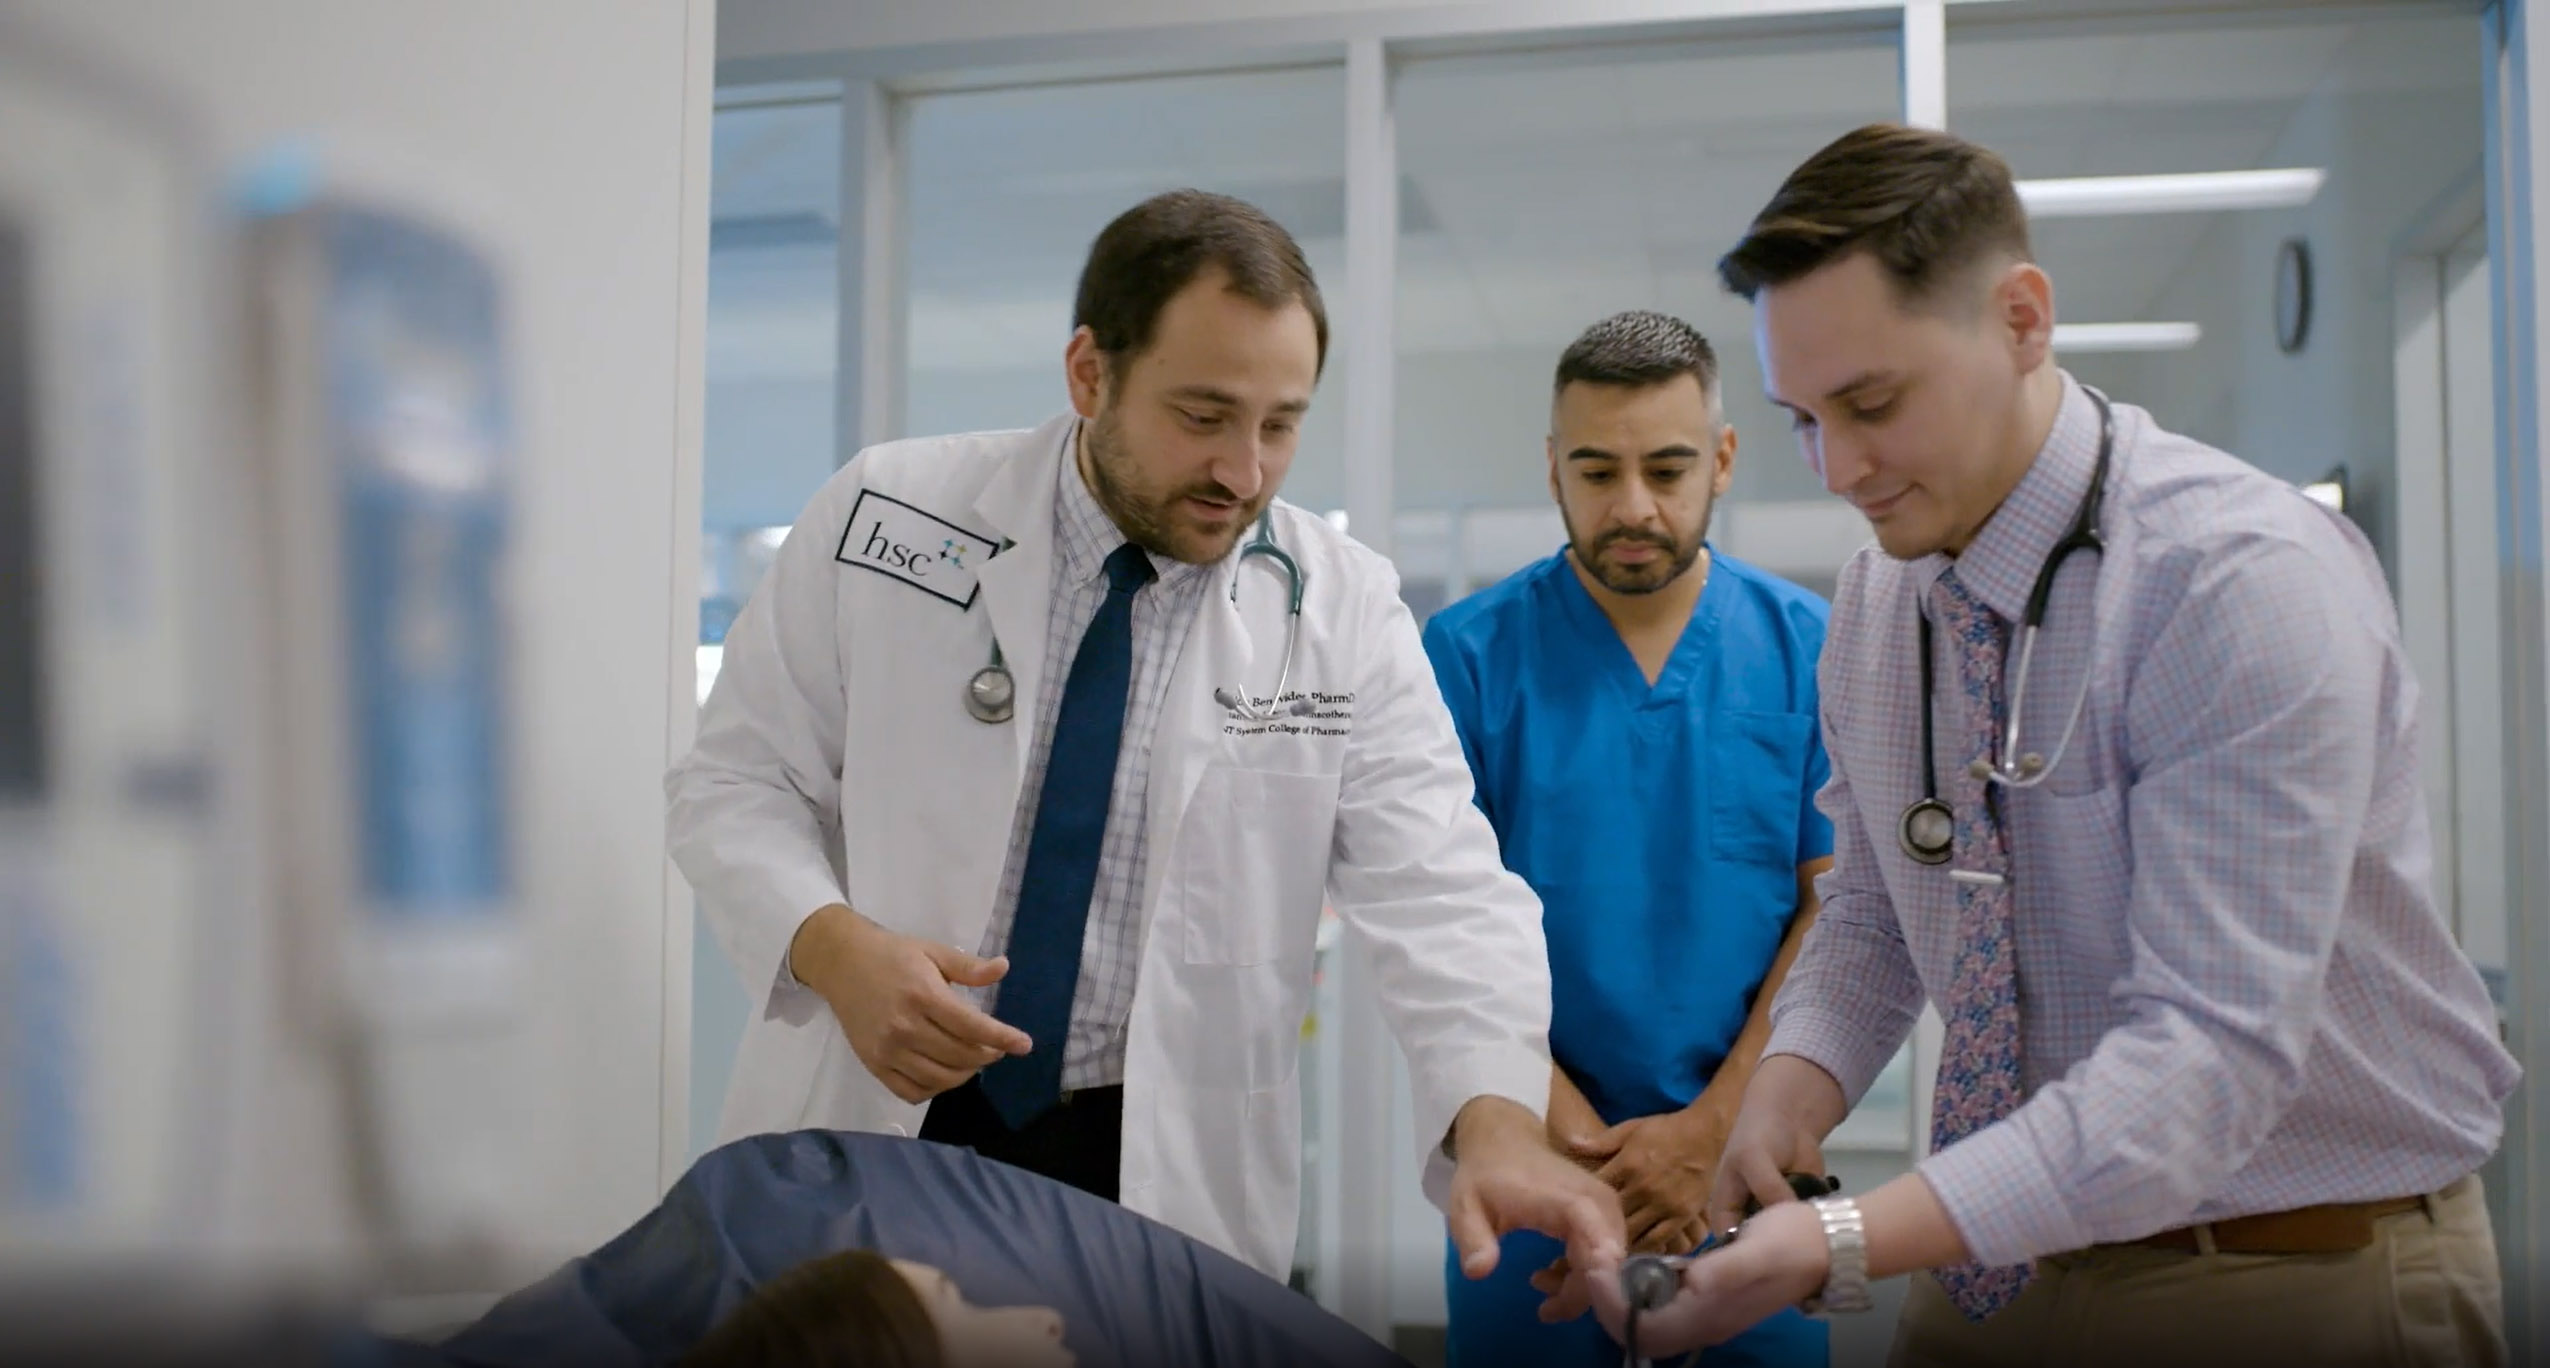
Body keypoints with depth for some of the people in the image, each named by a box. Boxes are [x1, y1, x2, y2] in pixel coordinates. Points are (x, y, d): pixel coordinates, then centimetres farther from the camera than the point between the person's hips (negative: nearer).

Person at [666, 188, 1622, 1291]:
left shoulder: (1345, 613, -7)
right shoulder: (886, 514, -7)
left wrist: (1496, 1118, -32)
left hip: (1166, 1172, 0)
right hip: (864, 1125, 0)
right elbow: (737, 780, -1)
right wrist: (830, 945, -21)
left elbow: (1436, 888, -14)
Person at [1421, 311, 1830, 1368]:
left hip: (1749, 1158, 1)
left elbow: (1838, 907, -3)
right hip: (1532, 1161, 0)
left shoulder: (1808, 648, 0)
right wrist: (1577, 1141, -12)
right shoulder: (1470, 655, -4)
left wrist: (1711, 1130, -11)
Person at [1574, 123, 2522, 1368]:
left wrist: (1842, 1246, -37)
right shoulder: (1879, 593, -2)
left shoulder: (2244, 582, -24)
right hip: (2005, 1268, 6)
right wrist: (1784, 1103, -13)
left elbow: (2211, 1052, -30)